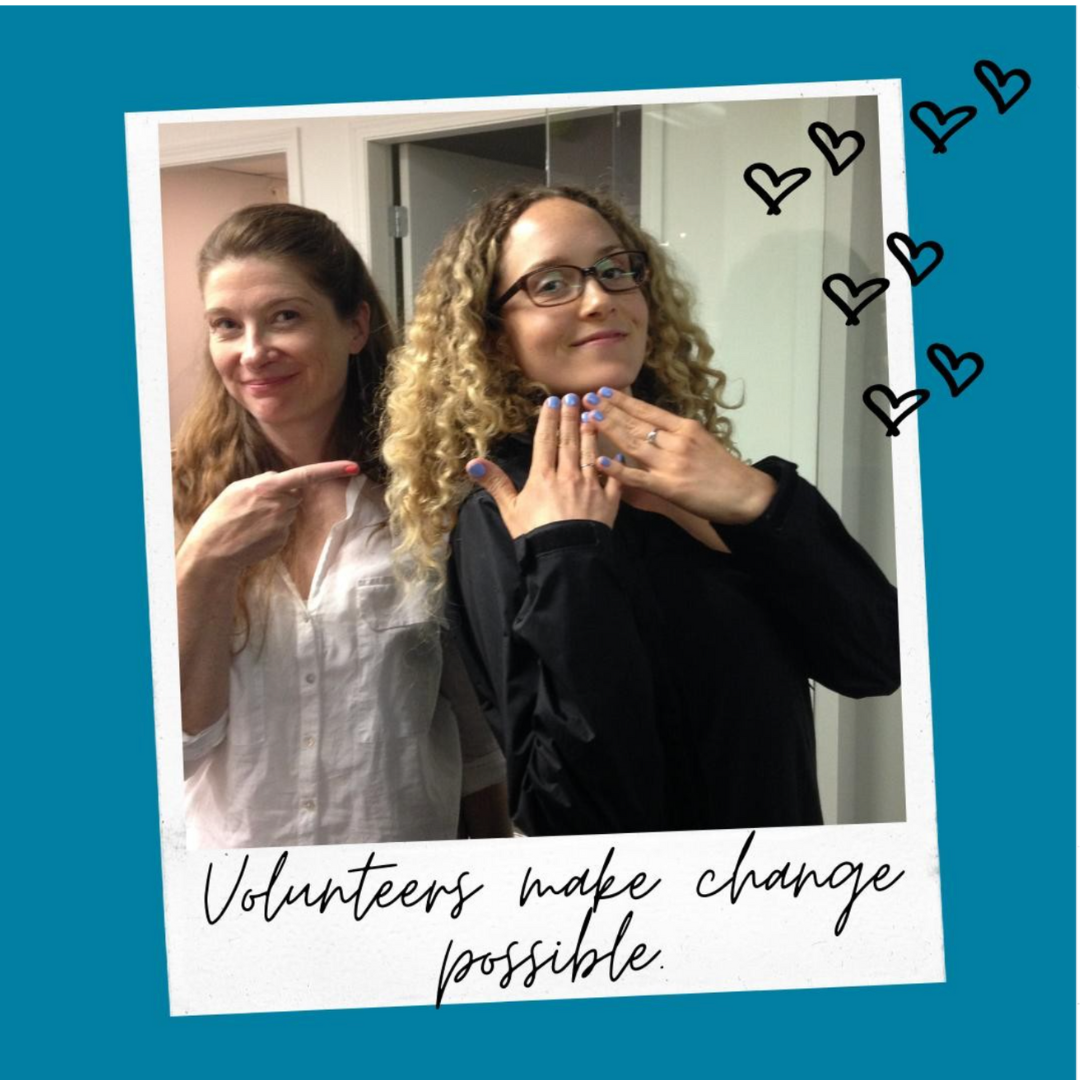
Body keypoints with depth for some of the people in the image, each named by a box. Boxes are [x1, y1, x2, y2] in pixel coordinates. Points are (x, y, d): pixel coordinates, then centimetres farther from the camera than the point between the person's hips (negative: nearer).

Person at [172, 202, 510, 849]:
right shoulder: (181, 497, -8)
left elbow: (479, 728, -3)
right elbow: (178, 741, -13)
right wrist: (204, 569, -25)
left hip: (408, 862, 0)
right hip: (229, 845, 1)